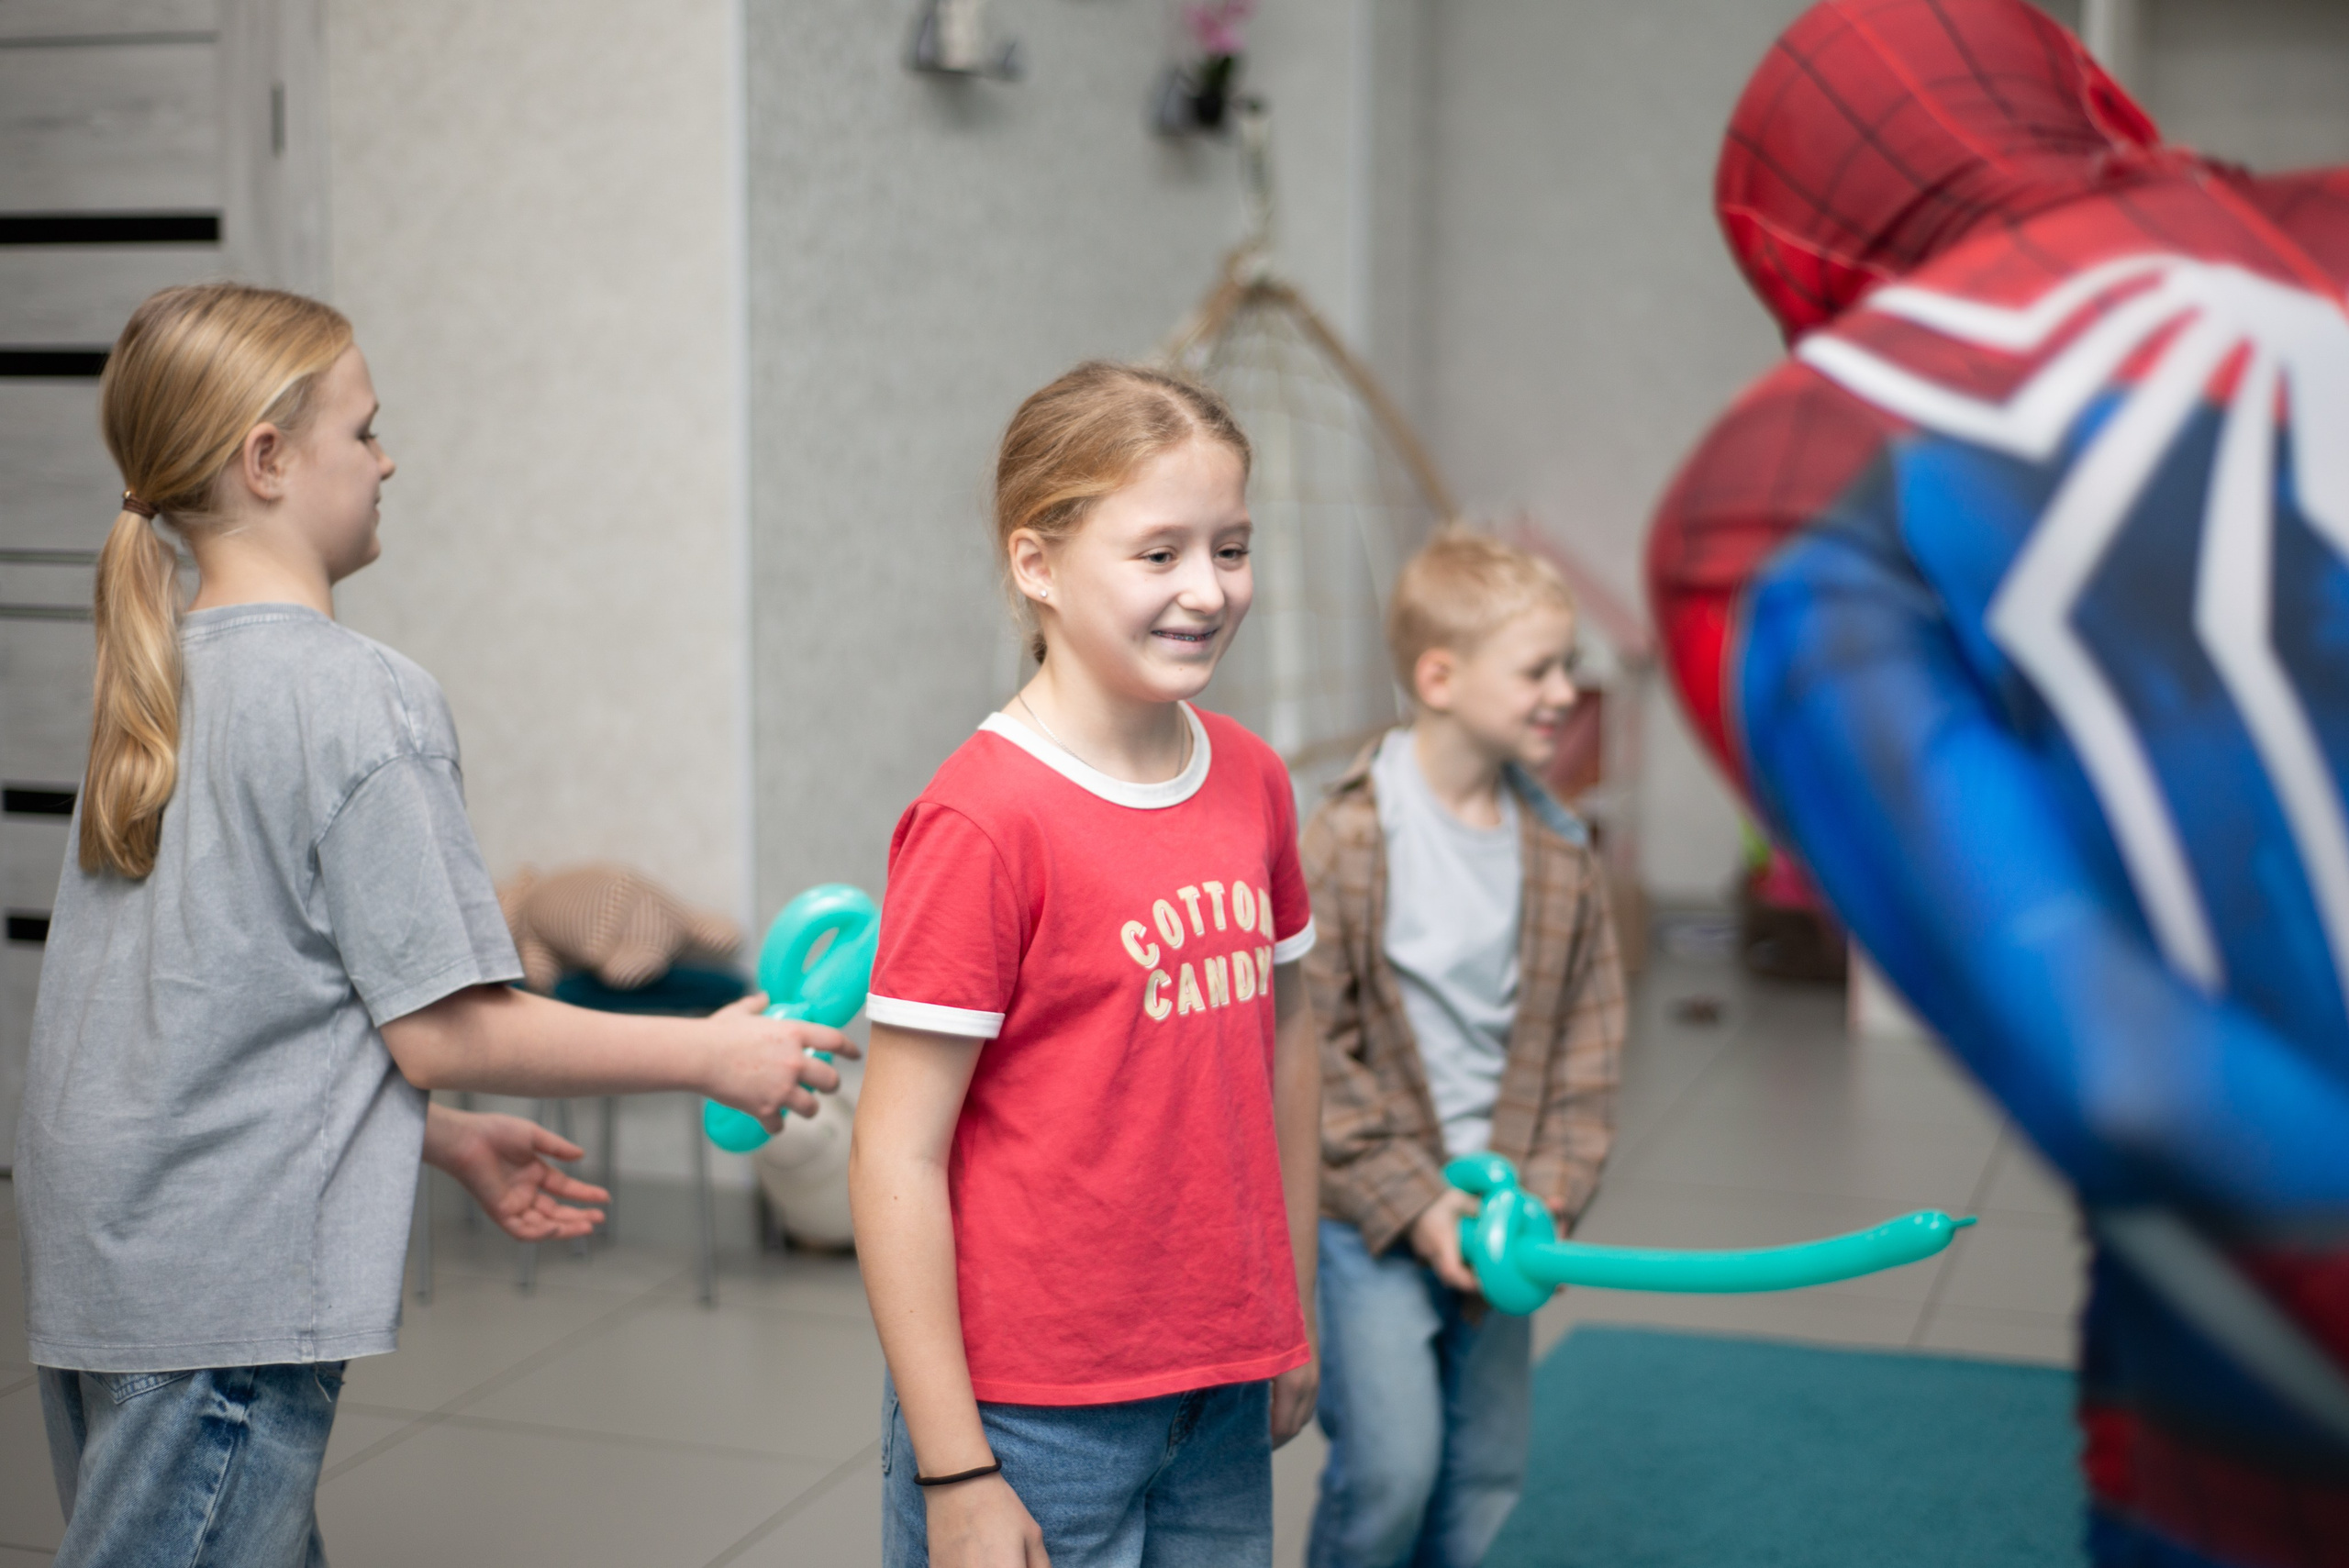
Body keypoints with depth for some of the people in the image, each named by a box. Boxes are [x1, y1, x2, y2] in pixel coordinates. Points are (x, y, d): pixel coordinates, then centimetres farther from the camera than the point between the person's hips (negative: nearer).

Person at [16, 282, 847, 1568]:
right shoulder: (362, 701, -15)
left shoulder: (156, 690, 11)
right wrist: (709, 1054, -5)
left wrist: (449, 1142, 21)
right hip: (230, 1298, -8)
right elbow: (440, 1027, -15)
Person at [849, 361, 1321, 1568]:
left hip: (1222, 1402, 6)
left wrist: (1293, 1318, 16)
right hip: (1032, 1418, -6)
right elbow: (897, 1159, -15)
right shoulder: (981, 821, -16)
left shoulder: (1253, 783, 3)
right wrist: (952, 1470, -14)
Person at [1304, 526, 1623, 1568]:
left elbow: (1588, 1050, 7)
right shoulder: (1346, 842, -14)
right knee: (1390, 1463, -8)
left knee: (1488, 1466, 11)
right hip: (1372, 1210, -5)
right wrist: (1412, 1205, -15)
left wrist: (1548, 1202, -4)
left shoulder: (1563, 856, 2)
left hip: (1496, 1214, 5)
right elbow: (1310, 1049, -13)